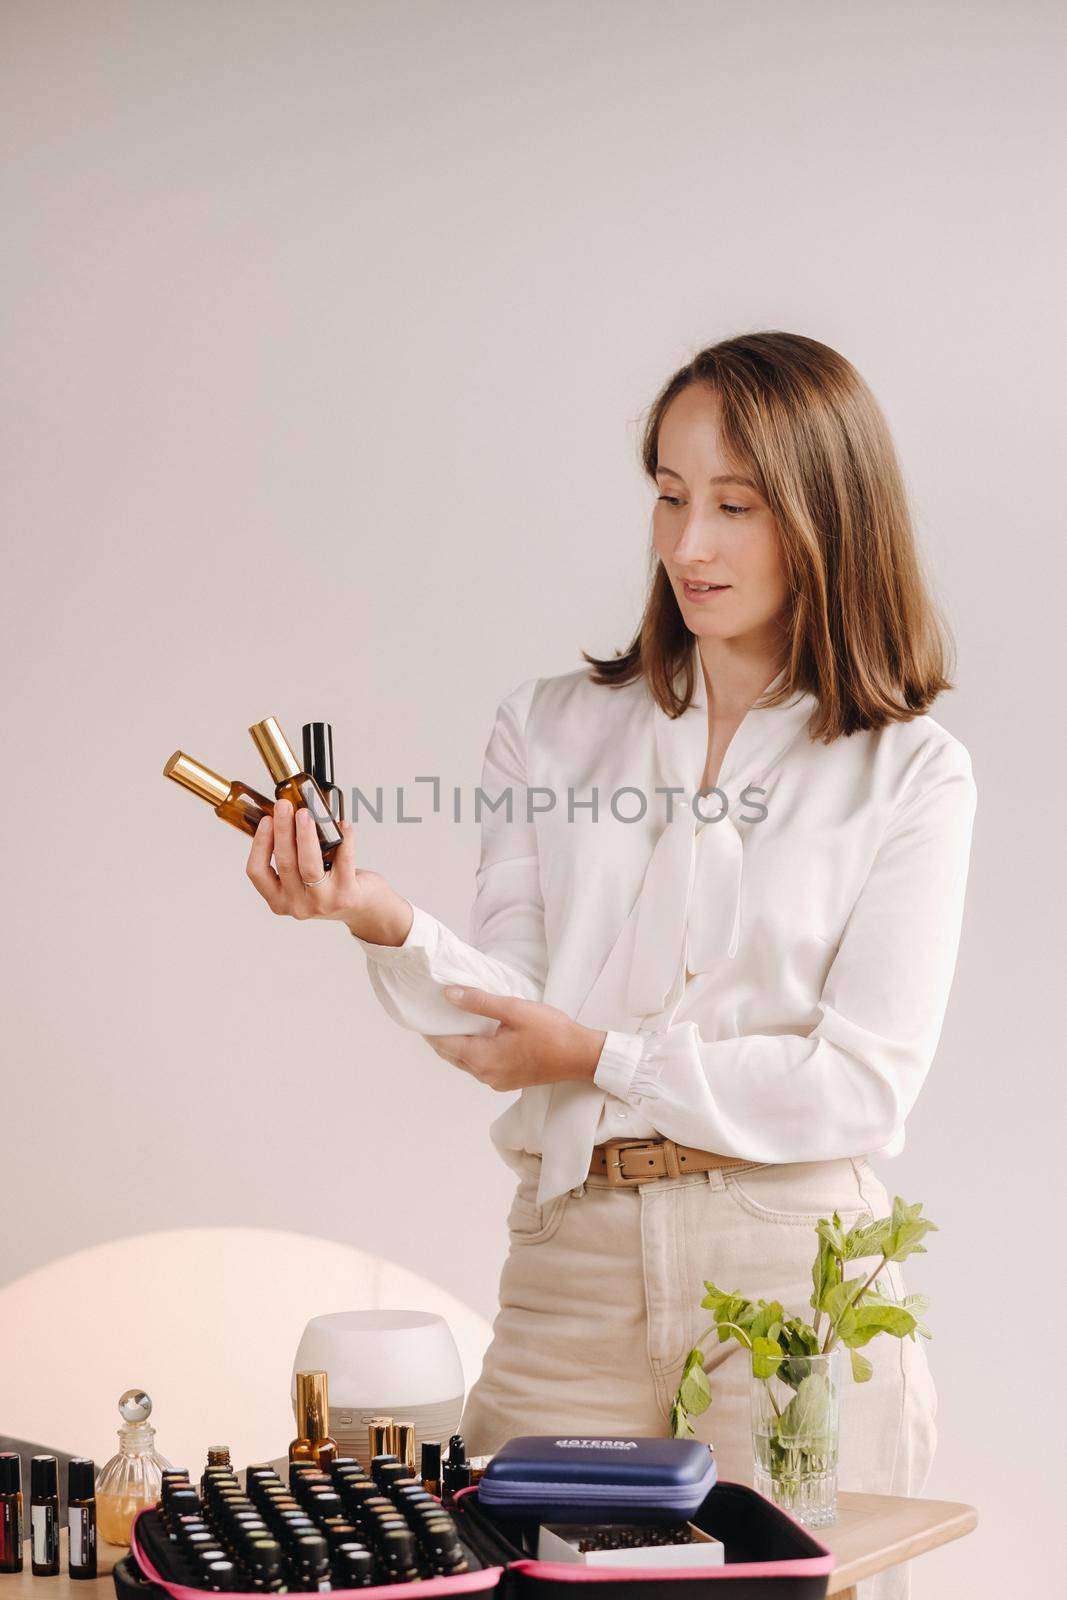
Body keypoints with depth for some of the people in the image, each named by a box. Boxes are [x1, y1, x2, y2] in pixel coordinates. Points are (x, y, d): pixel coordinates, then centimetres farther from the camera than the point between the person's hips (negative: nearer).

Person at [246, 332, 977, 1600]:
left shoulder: (909, 773, 1)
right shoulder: (552, 731, 10)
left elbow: (861, 1083, -6)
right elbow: (501, 1024, 1)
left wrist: (604, 1056, -6)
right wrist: (383, 921, -18)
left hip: (794, 1268, -2)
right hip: (572, 1261, 2)